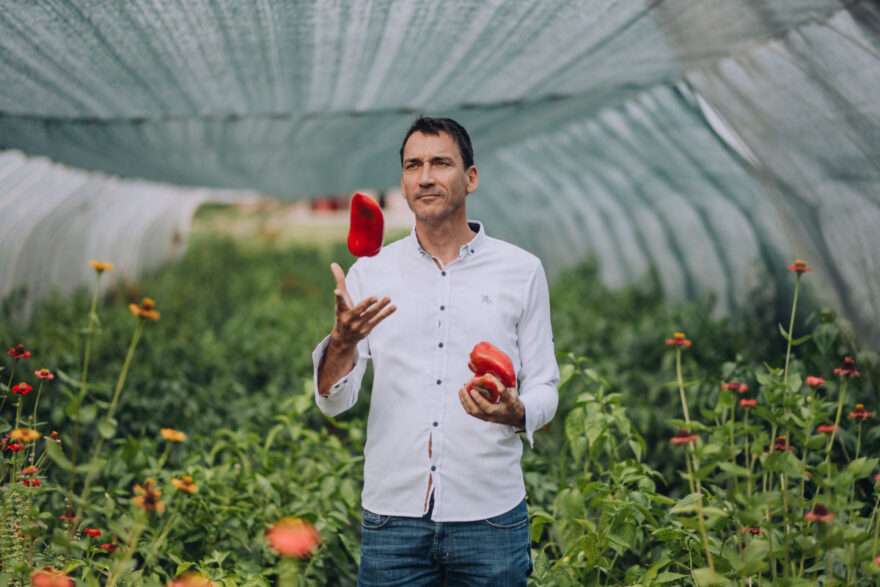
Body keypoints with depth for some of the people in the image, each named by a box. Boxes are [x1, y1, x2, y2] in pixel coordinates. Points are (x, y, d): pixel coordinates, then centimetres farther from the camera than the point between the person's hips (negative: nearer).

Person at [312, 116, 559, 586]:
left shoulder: (521, 271, 4)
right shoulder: (369, 273, 5)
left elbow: (544, 388, 7)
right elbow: (332, 401, 0)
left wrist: (515, 413, -16)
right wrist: (342, 340, -21)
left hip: (489, 515, 0)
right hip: (392, 516, 1)